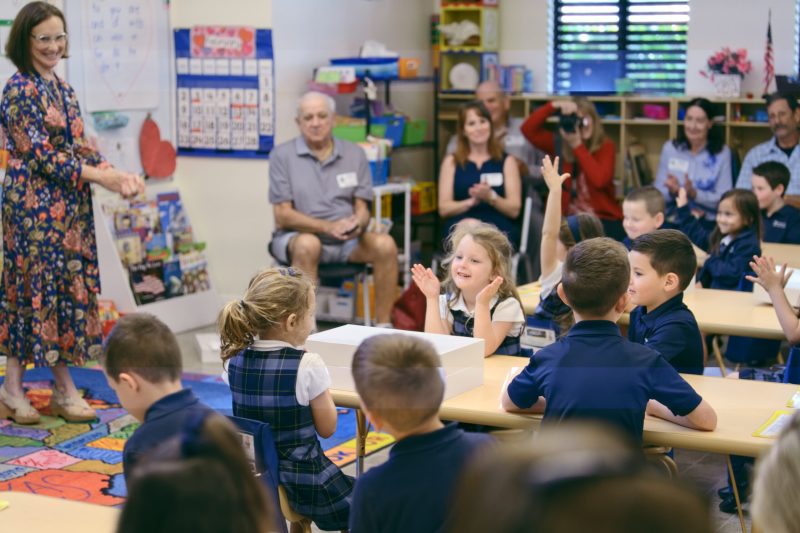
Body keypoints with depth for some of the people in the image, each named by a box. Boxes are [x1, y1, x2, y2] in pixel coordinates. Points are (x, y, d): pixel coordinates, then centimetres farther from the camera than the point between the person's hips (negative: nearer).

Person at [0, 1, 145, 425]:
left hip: (69, 206, 8)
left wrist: (116, 174, -5)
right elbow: (41, 154, -16)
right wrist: (103, 178, -17)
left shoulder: (62, 88, 14)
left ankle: (65, 389, 14)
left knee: (69, 287, 7)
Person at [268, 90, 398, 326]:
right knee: (308, 244, -37)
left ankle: (383, 327, -18)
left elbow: (362, 209, 7)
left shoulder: (355, 154, 10)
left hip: (347, 240, 3)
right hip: (298, 236, -3)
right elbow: (283, 215, -6)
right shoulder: (282, 155, 0)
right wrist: (328, 227, -20)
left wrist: (358, 223, -19)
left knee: (385, 244, -25)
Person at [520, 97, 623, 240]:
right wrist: (554, 106, -11)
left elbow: (600, 179, -18)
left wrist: (578, 145, -15)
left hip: (604, 220, -2)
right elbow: (528, 129, -3)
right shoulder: (559, 144, 6)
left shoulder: (606, 146, -1)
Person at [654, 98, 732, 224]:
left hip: (708, 222, -1)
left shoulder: (722, 152, 3)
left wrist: (694, 193, -17)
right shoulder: (670, 148, 9)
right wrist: (672, 192, -14)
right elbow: (658, 193, 8)